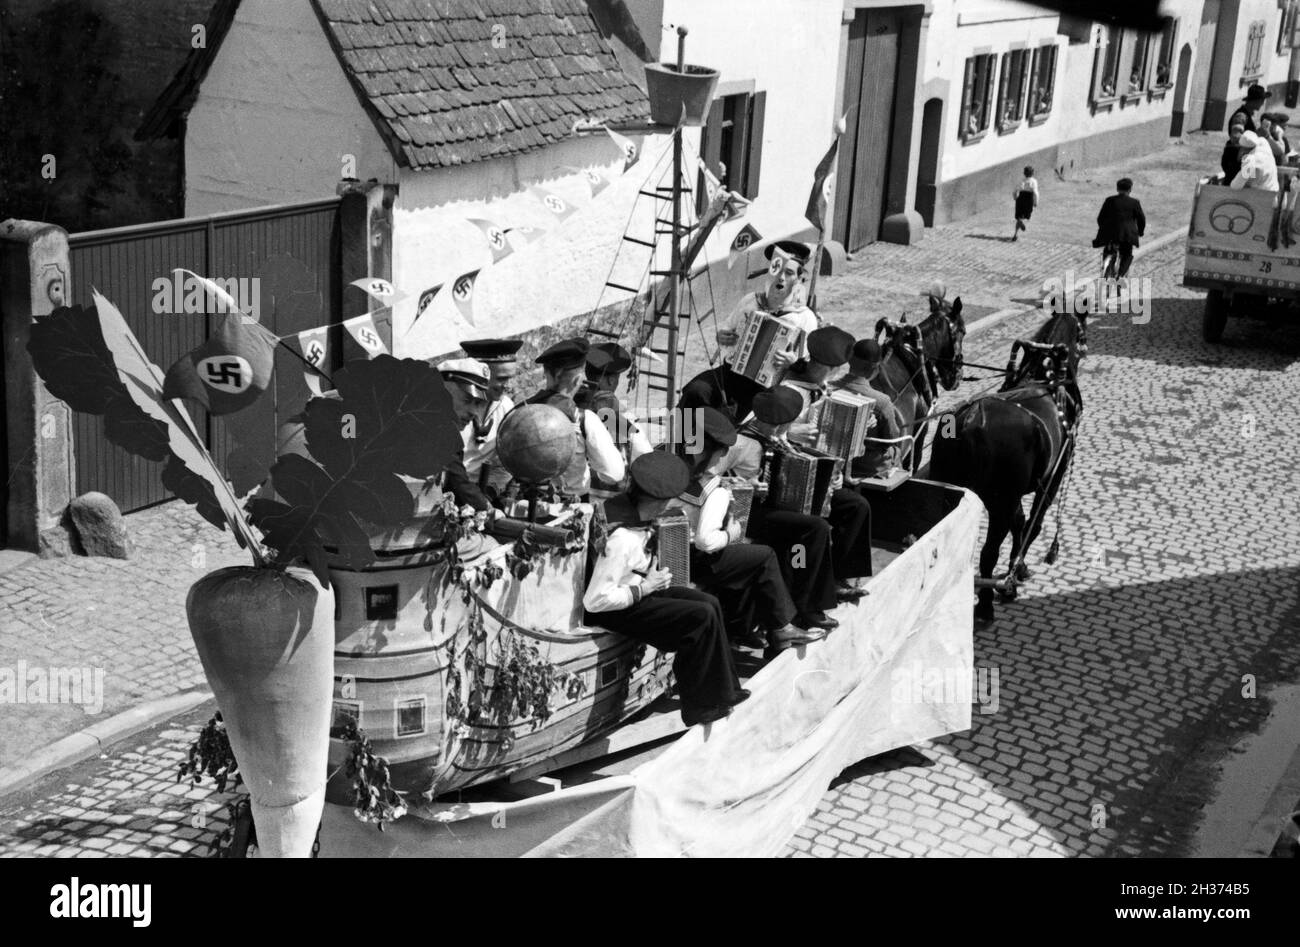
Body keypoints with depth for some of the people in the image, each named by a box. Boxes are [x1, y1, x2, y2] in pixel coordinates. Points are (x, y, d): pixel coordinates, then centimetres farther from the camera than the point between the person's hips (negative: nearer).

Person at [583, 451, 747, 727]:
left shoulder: (623, 503, -8)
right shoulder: (622, 539, -34)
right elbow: (595, 601, -33)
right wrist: (645, 588, -22)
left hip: (638, 587, 10)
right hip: (608, 610, -9)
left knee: (709, 603, 5)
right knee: (701, 617, -15)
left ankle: (723, 689, 15)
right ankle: (701, 707, 0)